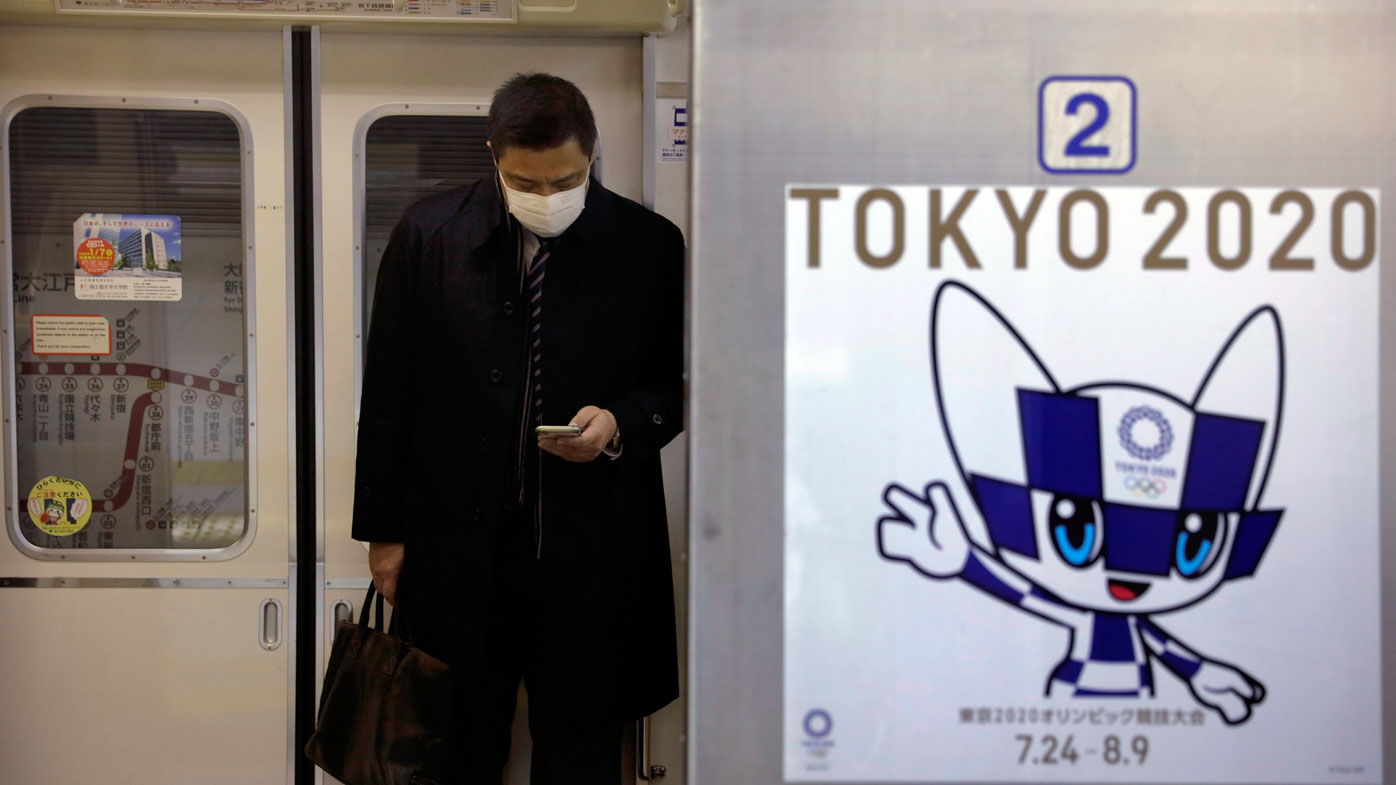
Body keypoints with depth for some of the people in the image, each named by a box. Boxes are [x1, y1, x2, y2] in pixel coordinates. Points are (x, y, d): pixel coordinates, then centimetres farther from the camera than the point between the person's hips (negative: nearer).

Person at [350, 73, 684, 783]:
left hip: (591, 554, 0)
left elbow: (681, 381, 8)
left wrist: (623, 424, -13)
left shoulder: (651, 246, -2)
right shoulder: (427, 235, 0)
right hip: (457, 546, 1)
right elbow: (388, 395, 4)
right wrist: (384, 531, 4)